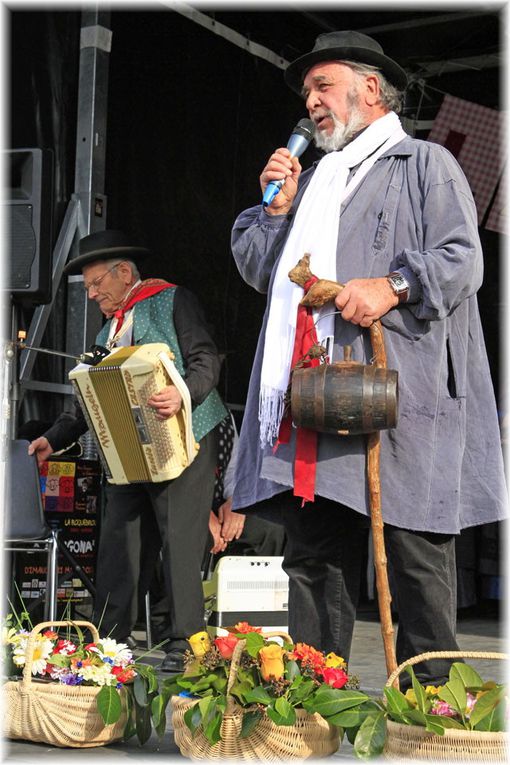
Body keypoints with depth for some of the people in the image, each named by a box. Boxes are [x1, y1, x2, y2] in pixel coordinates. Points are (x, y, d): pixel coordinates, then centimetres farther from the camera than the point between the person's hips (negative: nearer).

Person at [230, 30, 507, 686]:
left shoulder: (425, 164, 9)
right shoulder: (312, 179, 30)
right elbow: (260, 271, 29)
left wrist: (393, 286, -19)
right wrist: (278, 208, 13)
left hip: (399, 395, -6)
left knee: (416, 561, -5)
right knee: (312, 557, 4)